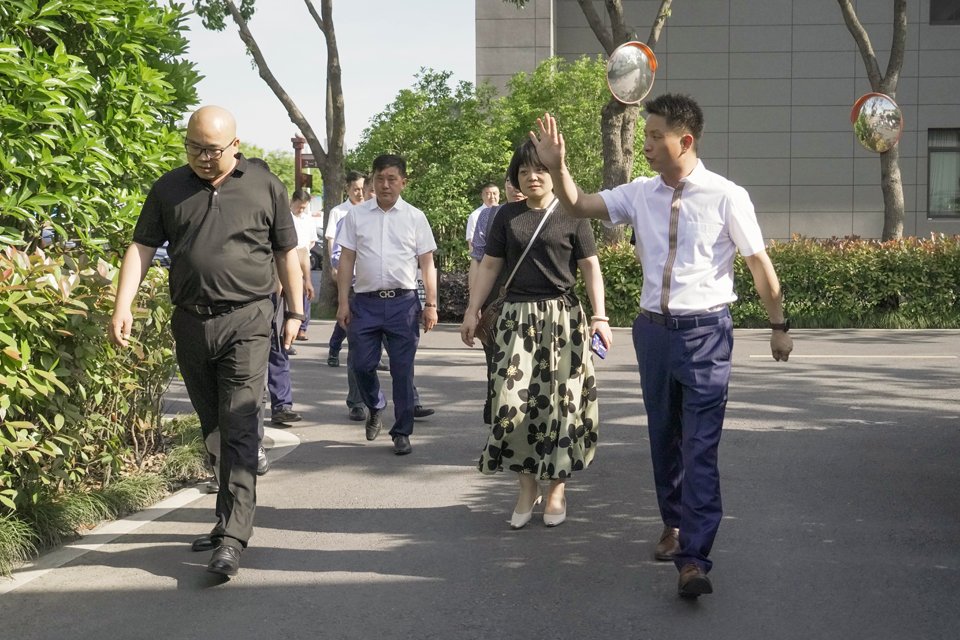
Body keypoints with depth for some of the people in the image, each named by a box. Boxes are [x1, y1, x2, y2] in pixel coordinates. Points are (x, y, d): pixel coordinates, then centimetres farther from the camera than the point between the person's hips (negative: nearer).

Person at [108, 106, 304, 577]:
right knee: (212, 429, 13)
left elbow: (286, 252, 11)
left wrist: (294, 312, 10)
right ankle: (232, 516, 26)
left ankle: (232, 538, -12)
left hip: (245, 323, -3)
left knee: (238, 429, -11)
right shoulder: (169, 188, 9)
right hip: (190, 322, 4)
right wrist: (122, 307, -5)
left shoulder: (265, 187, 4)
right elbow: (141, 247, 6)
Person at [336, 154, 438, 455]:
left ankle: (402, 433, 12)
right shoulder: (356, 215, 7)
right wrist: (343, 303, 2)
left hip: (403, 302, -1)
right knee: (361, 364, 0)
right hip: (365, 302, 1)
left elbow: (427, 263, 6)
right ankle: (375, 408, 31)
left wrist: (431, 305, 0)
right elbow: (347, 260, 7)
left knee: (402, 370, 1)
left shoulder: (415, 217, 5)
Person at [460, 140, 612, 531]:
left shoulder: (571, 216, 3)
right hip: (518, 318, 2)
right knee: (512, 398, -8)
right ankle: (527, 486, 6)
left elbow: (590, 267, 2)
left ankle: (556, 490, 12)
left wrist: (599, 316, -7)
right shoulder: (508, 217, 11)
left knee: (559, 401, 0)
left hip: (562, 318, -2)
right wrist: (472, 311, 8)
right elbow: (489, 266, 14)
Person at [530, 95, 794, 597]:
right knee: (663, 437, 16)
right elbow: (578, 206, 6)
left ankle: (693, 560, -13)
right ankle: (674, 525, 35)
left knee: (699, 446, -10)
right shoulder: (640, 194, 4)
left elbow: (759, 262, -2)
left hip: (705, 331, -5)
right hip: (653, 328, 5)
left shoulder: (726, 197, -8)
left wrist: (778, 325, 4)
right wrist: (557, 167, -13)